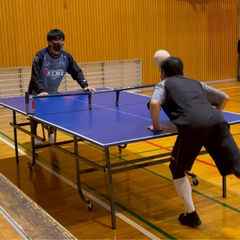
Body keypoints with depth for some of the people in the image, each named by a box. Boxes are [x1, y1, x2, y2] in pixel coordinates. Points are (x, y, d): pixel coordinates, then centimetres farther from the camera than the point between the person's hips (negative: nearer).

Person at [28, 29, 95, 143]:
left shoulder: (66, 57, -10)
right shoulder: (40, 56, -24)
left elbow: (77, 72, -5)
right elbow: (35, 76, -29)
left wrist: (85, 85, -19)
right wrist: (40, 91, -43)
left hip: (53, 93, 4)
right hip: (37, 94, -4)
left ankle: (51, 135, 27)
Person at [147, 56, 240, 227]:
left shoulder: (164, 84, 23)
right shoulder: (196, 83, 35)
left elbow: (154, 103, 0)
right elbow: (225, 98, 40)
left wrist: (156, 126, 14)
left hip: (193, 126, -4)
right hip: (217, 122, 4)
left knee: (177, 169, 17)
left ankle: (191, 215, 15)